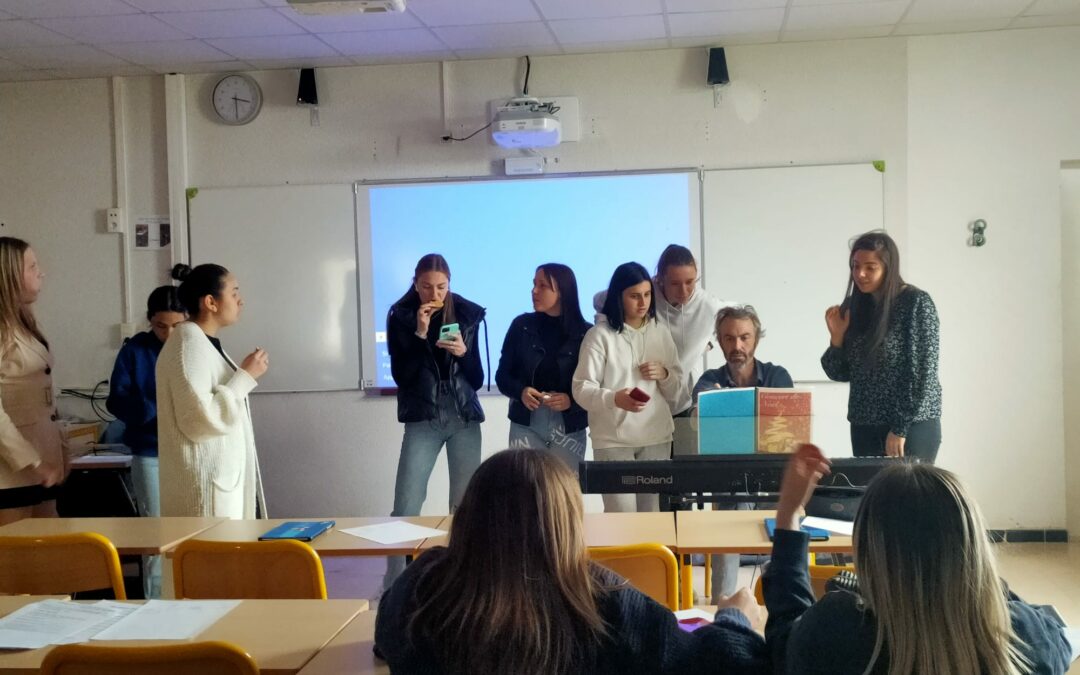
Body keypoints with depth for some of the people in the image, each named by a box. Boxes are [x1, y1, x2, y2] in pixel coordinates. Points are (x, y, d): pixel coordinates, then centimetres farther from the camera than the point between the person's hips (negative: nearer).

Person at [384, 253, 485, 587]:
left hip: (464, 418, 2)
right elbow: (401, 376, -8)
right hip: (423, 419, -1)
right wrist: (420, 334, -17)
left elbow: (477, 379, 3)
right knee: (406, 506, -6)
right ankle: (393, 585, 3)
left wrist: (463, 353, -17)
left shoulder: (468, 314, 2)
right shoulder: (401, 317, -2)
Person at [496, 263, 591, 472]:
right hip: (526, 425, 1)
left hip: (570, 428, 0)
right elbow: (502, 375, 6)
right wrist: (521, 391, -14)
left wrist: (571, 401, -19)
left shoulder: (585, 333, -2)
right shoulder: (521, 325, 2)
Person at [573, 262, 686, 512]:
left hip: (656, 437, 5)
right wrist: (614, 399, -27)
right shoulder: (600, 334, -5)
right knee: (621, 515, -8)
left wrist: (664, 374, -7)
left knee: (652, 512, 10)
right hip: (613, 439, -4)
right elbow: (582, 389, -10)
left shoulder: (661, 332, 10)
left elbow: (679, 391, 14)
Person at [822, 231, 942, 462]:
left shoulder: (916, 303, -8)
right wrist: (837, 336, -7)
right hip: (864, 427, 5)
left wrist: (900, 429, -15)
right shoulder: (853, 306, 6)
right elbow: (840, 374, 10)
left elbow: (922, 372, -12)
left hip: (912, 426, -5)